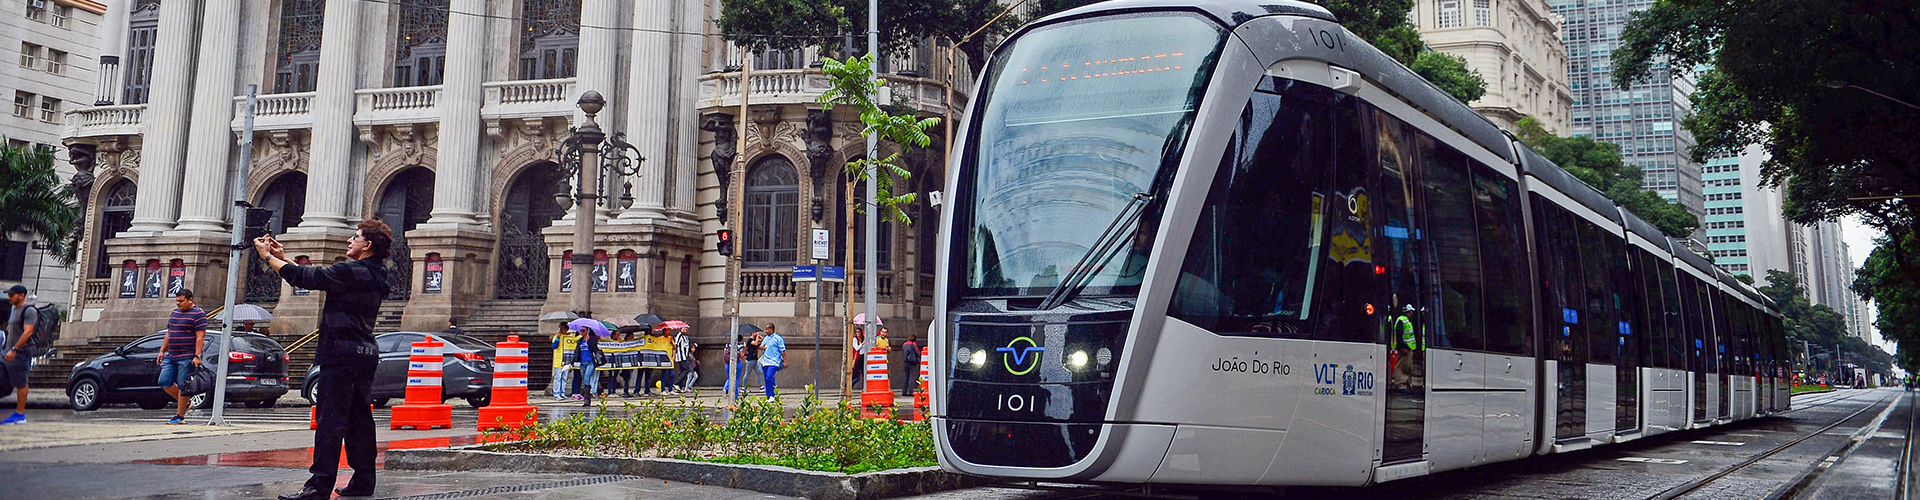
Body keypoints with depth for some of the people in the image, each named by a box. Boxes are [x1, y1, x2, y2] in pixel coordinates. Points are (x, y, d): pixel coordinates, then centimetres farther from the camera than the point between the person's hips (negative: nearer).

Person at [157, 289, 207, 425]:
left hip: (187, 357, -8)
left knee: (182, 386, -4)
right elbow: (169, 333, 23)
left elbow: (200, 337, -15)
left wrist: (197, 356, -21)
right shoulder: (175, 312, 16)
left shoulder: (198, 314, -9)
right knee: (164, 382, 4)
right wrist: (162, 351, 19)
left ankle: (179, 416, 2)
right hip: (171, 356, 8)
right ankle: (184, 403, 21)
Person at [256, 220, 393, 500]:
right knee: (359, 418, 11)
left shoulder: (353, 272, -14)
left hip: (343, 353, -9)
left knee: (330, 418, -8)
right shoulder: (373, 275, 15)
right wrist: (283, 258, 24)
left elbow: (306, 278, -12)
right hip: (365, 353, 9)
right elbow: (317, 277, 22)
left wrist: (267, 256, 2)